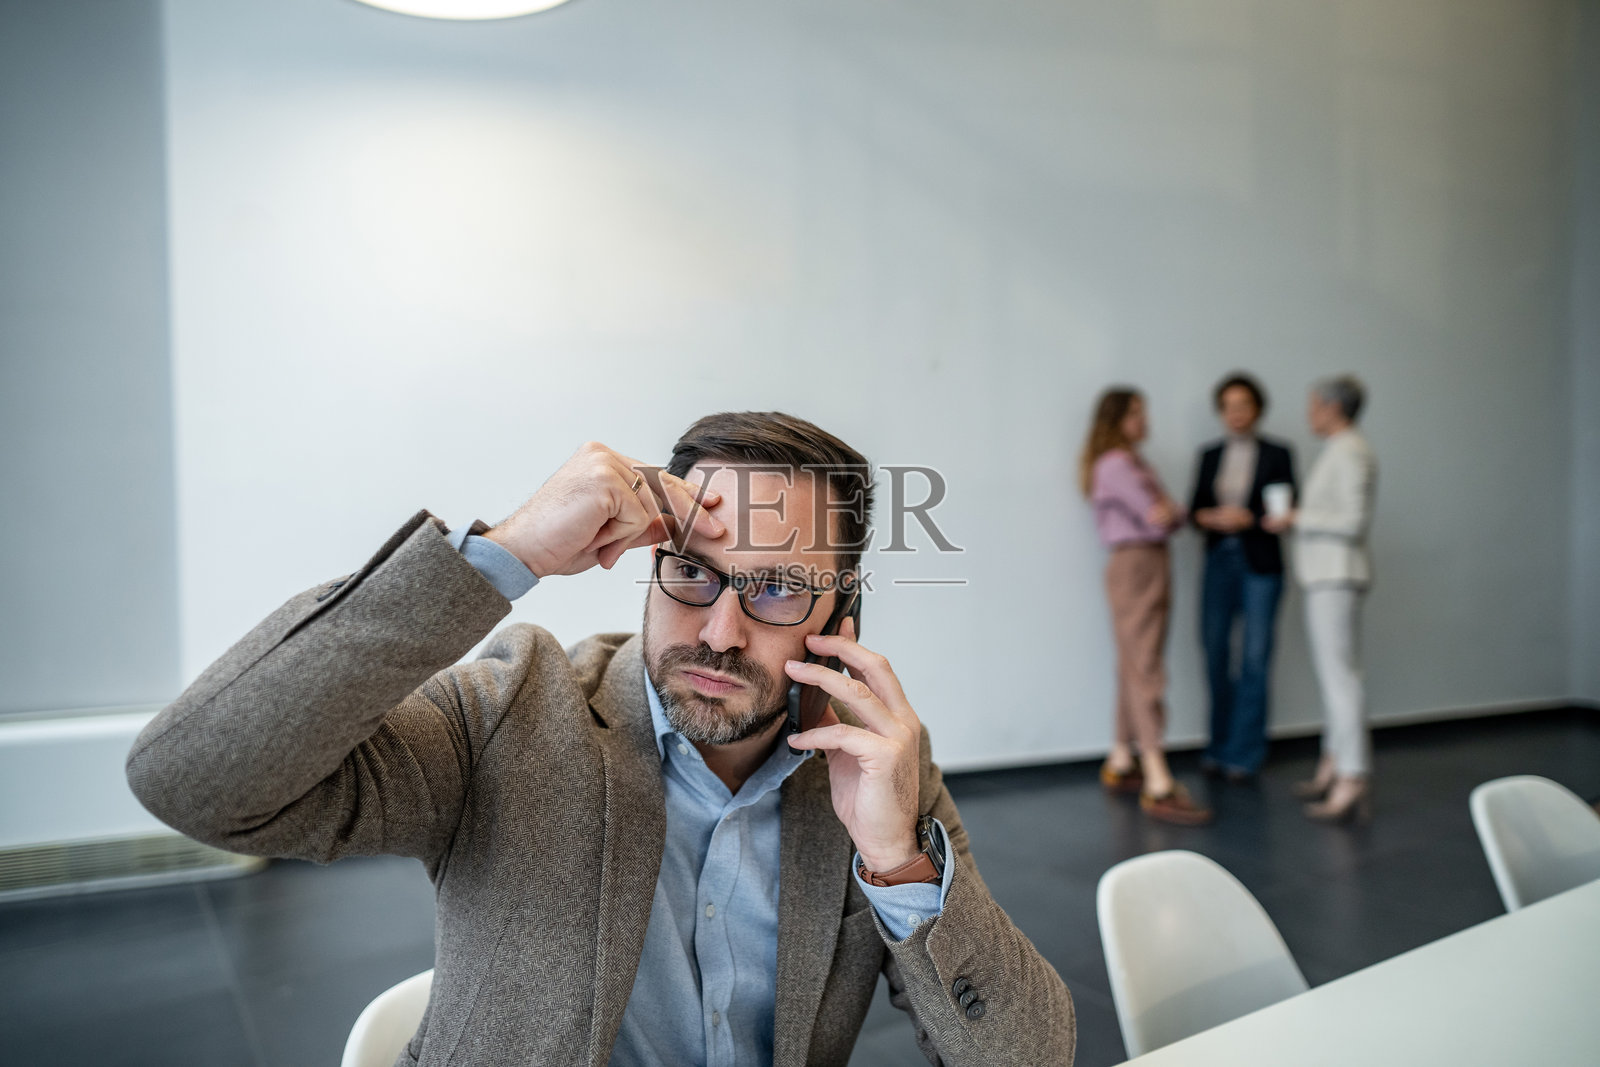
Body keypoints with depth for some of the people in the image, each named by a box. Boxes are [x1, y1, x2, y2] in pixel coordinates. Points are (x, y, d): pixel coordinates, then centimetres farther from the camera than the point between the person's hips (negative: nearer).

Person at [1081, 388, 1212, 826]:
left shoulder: (1134, 462, 20)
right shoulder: (1115, 464, -11)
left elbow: (1170, 517, 16)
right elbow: (1155, 517, -17)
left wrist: (1168, 511, -4)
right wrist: (1166, 513, 2)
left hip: (1153, 564, 10)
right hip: (1135, 564, -10)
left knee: (1134, 669, 13)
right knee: (1146, 672, -13)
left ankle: (1120, 764, 21)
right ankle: (1158, 785, -15)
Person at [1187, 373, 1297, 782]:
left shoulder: (1277, 454, 1)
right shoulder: (1210, 455, 11)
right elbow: (1195, 507, 8)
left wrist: (1248, 518, -17)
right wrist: (1210, 517, -13)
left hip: (1260, 564, -3)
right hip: (1219, 561, 3)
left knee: (1255, 659, -2)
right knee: (1216, 653, 5)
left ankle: (1244, 752, 8)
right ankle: (1220, 745, 21)